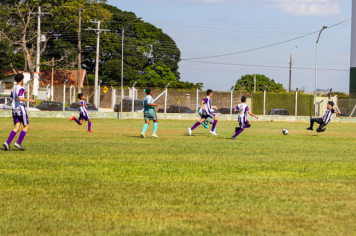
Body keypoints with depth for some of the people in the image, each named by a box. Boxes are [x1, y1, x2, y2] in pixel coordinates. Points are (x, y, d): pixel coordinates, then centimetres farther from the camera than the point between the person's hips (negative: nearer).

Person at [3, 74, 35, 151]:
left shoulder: (13, 88, 12)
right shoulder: (21, 88, -12)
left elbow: (11, 99, 19)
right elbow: (20, 98, -25)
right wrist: (29, 100, -16)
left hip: (14, 110, 7)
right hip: (21, 109, -7)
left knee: (17, 128, 5)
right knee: (27, 127, 3)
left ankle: (7, 142, -13)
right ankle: (18, 143, -7)